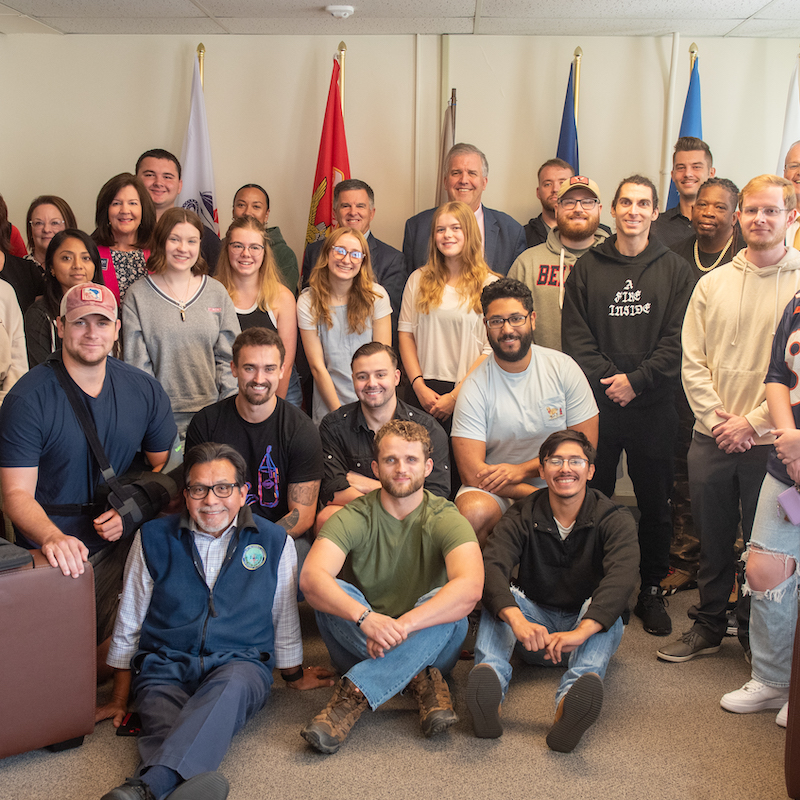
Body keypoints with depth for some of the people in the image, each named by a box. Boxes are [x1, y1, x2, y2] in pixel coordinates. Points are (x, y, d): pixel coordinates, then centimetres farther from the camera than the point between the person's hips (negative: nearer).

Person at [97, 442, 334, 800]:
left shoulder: (274, 542, 8)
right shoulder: (153, 538, 9)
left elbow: (284, 622, 19)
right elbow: (128, 625, 15)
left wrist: (294, 675, 27)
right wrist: (119, 700, 15)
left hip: (239, 665, -1)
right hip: (164, 666, 2)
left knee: (230, 685, -38)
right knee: (165, 721, -34)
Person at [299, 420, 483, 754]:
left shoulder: (446, 519, -10)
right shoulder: (354, 517, -8)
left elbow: (470, 587, -29)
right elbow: (311, 578, -25)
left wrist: (402, 626, -39)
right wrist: (366, 617, -42)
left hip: (427, 645, -1)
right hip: (360, 645, 1)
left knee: (448, 603, -31)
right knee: (331, 594, -27)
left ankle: (354, 695, -36)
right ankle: (421, 680, -27)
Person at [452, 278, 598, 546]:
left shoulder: (563, 368, -2)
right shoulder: (476, 387, -8)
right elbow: (472, 473, -13)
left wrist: (521, 470, -12)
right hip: (495, 491, -1)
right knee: (473, 511, -33)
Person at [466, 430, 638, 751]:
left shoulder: (614, 520, -8)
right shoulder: (522, 517, -4)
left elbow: (621, 578, -28)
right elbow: (492, 566, -23)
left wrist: (579, 632, -47)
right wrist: (517, 620, -45)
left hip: (590, 628, -1)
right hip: (534, 632, 1)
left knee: (605, 607, -33)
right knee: (500, 593, -25)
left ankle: (571, 697, -60)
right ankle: (490, 679, -51)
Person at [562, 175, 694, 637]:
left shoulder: (675, 270, 7)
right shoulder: (587, 269, 8)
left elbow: (678, 341, -1)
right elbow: (575, 337, 2)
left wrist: (636, 381, -11)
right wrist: (608, 379, -10)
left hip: (653, 406, 0)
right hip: (596, 405, 0)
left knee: (656, 503, 6)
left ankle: (652, 590, 20)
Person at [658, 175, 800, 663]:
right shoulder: (713, 283, 8)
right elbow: (693, 360, 6)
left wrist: (754, 422, -12)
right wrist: (716, 416, -5)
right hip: (711, 439, 3)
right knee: (713, 540, 14)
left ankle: (756, 632, 25)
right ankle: (708, 627, 30)